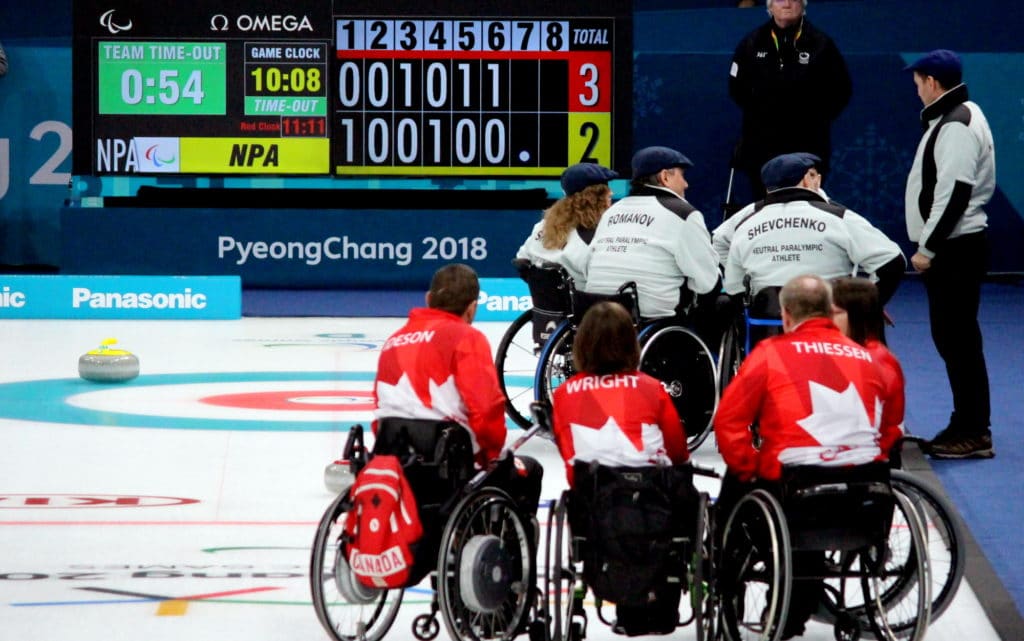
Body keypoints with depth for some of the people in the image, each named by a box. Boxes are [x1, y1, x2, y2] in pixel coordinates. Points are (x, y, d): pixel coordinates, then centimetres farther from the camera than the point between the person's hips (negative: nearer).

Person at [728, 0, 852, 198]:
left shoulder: (820, 44, -1)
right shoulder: (752, 44, 4)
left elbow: (841, 89, 4)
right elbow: (737, 88, 13)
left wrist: (817, 117, 0)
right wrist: (758, 113, 6)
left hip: (807, 145, -2)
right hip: (761, 144, 2)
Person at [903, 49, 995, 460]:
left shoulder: (956, 127, -17)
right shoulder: (954, 118, 17)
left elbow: (954, 193, -23)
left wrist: (927, 248, -19)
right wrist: (929, 245, 19)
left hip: (955, 250, -11)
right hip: (953, 247, 11)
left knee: (957, 338, -8)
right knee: (951, 337, 14)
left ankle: (973, 434, -6)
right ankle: (968, 426, 19)